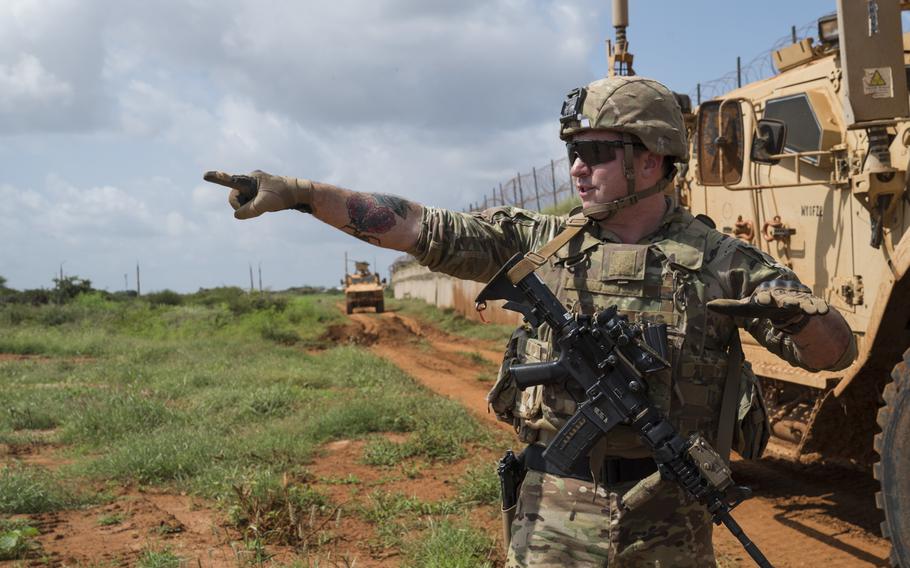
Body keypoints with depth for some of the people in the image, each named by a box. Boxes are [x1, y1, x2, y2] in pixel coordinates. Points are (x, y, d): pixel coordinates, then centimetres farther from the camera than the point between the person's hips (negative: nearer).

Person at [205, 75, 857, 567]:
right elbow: (422, 227, -1)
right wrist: (298, 192, -8)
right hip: (553, 516, 1)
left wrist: (795, 311, -24)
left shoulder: (721, 260, -2)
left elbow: (835, 352, -1)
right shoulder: (541, 241, 3)